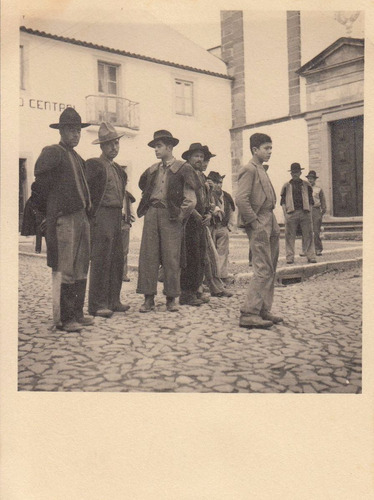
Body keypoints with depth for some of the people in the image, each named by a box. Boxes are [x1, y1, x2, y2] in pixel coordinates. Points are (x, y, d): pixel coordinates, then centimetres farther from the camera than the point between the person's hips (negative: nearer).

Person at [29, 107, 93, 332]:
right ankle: (63, 319, 2)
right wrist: (48, 212, -7)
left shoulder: (78, 158, 20)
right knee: (64, 270, -5)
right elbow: (40, 184, -9)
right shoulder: (52, 153, -4)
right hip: (63, 220, -9)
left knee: (81, 269, 11)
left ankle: (77, 314, 20)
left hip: (81, 218, 9)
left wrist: (87, 211, 15)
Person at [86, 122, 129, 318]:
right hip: (101, 216, -8)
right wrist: (91, 213, -11)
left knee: (117, 260, 8)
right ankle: (97, 304, -5)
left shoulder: (118, 168, 21)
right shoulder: (94, 164, -4)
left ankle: (113, 300, 16)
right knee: (100, 260, -9)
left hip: (117, 217, 8)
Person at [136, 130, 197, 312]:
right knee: (148, 256, -1)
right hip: (151, 214, 5)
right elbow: (143, 185, 32)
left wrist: (181, 215, -8)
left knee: (171, 258, -1)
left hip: (170, 215, -5)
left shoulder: (183, 168, 1)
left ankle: (171, 299, 9)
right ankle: (149, 298, 5)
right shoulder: (152, 169, 17)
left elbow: (190, 198, -4)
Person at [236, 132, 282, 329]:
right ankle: (249, 314, -7)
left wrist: (273, 224, 14)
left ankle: (264, 311, 18)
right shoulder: (249, 169, -9)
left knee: (270, 270, 11)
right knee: (263, 270, -11)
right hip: (259, 225, -10)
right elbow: (241, 199, -21)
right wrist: (254, 223, -19)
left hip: (269, 224, 10)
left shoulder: (262, 170, 21)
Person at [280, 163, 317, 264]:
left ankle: (310, 256, 3)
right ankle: (290, 257, 1)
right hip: (291, 213, -1)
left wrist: (309, 213, 6)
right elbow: (283, 201, 7)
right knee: (290, 236, -3)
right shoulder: (286, 186, 12)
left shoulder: (306, 185, 16)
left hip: (305, 213, 1)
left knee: (308, 235, -1)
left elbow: (310, 200, 15)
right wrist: (285, 214, -4)